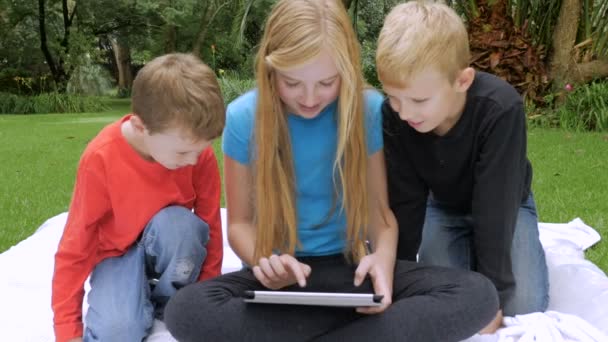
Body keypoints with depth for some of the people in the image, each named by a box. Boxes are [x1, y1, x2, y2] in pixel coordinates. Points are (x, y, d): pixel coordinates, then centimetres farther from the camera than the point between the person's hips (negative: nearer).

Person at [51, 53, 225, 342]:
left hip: (172, 248, 3)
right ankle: (140, 298, 3)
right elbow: (75, 247, -20)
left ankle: (171, 302, -8)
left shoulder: (199, 154, -21)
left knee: (177, 222, -34)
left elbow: (210, 225, -7)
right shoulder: (100, 159, -27)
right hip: (118, 253, -2)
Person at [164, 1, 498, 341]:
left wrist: (384, 255, -23)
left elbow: (380, 209, 0)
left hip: (351, 271, 0)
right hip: (283, 277, 0)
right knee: (186, 309, -31)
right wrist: (264, 261, -24)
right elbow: (240, 222, -1)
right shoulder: (244, 117, -9)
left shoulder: (370, 110, -8)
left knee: (478, 294, -23)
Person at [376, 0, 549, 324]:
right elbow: (403, 203, -20)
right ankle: (467, 249, 14)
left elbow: (494, 208, -35)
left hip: (503, 207, -2)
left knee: (523, 306, -18)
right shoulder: (393, 115, -28)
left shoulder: (500, 109, -38)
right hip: (443, 206, 2)